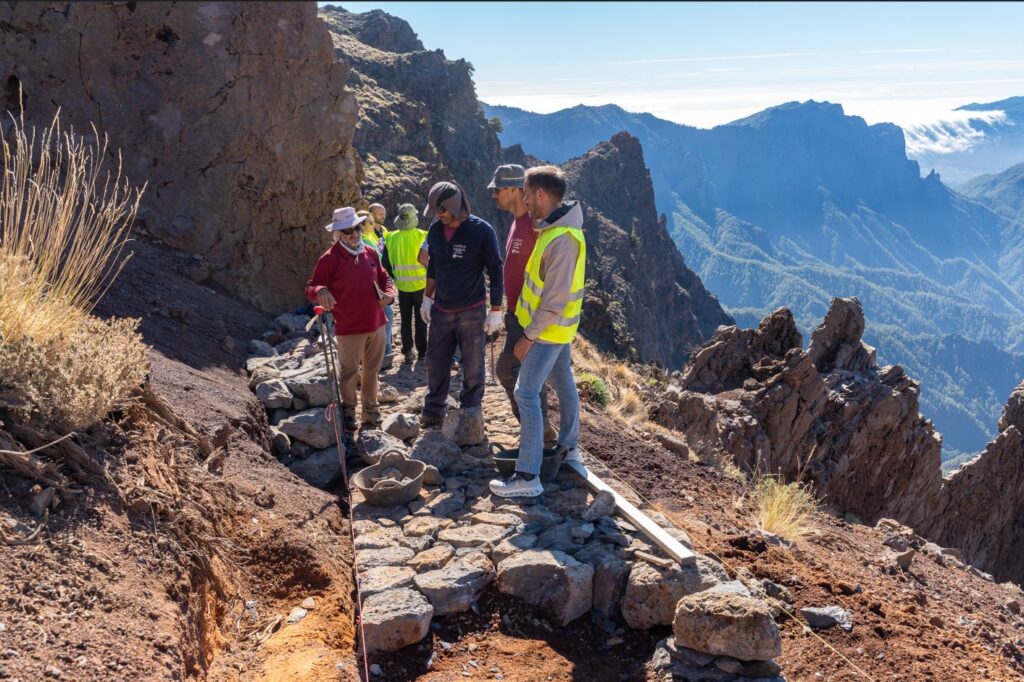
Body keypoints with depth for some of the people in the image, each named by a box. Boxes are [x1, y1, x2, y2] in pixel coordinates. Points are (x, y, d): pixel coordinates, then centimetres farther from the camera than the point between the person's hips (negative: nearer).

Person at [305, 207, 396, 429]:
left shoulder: (370, 253, 5)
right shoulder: (330, 258, -11)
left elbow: (384, 277, 18)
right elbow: (311, 288, -12)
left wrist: (389, 293, -2)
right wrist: (320, 291, -35)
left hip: (376, 325, 5)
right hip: (349, 328, -5)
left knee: (372, 369, 16)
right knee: (350, 372, 5)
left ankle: (371, 409, 32)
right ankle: (348, 411, 23)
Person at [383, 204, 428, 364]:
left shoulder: (391, 238, -5)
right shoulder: (422, 236, -13)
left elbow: (386, 264, 2)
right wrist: (429, 278, 9)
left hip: (402, 286, 2)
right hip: (421, 285, -2)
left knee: (406, 321, 12)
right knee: (420, 320, 8)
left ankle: (407, 351, 11)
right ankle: (422, 351, 13)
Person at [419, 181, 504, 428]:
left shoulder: (482, 230, -13)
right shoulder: (435, 230, 2)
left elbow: (495, 272, -9)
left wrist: (495, 310, -10)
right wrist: (427, 299, 16)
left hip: (472, 312, -4)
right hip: (440, 311, 4)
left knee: (472, 368, 5)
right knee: (435, 364, 10)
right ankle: (432, 413, 24)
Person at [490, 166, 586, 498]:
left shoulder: (562, 240, -27)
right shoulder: (554, 228, 4)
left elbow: (555, 299, -27)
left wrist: (530, 336, -20)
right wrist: (533, 329, 17)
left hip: (549, 330, -10)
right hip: (558, 327, 10)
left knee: (526, 393, -10)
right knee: (564, 385, 21)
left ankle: (528, 476, -8)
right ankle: (569, 447, 38)